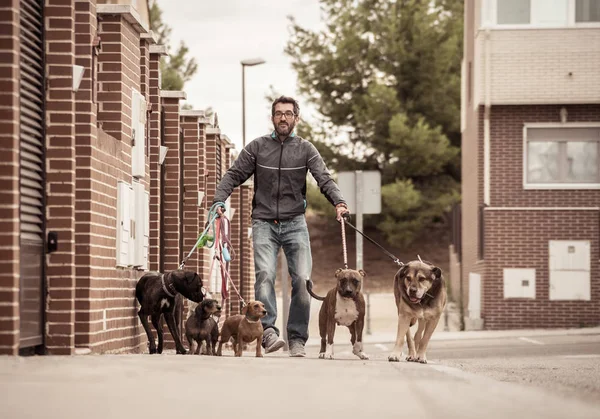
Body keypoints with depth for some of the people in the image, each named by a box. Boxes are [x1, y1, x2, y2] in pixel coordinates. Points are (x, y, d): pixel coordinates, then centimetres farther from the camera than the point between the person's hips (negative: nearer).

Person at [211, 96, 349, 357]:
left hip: (295, 223, 1)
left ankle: (297, 339, -2)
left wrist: (338, 201, -22)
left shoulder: (305, 150, 8)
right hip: (264, 222, -1)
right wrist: (219, 199, -12)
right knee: (264, 274, -20)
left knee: (302, 279, -9)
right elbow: (234, 175, 5)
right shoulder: (257, 147, 8)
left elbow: (324, 179, -3)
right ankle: (268, 331, -27)